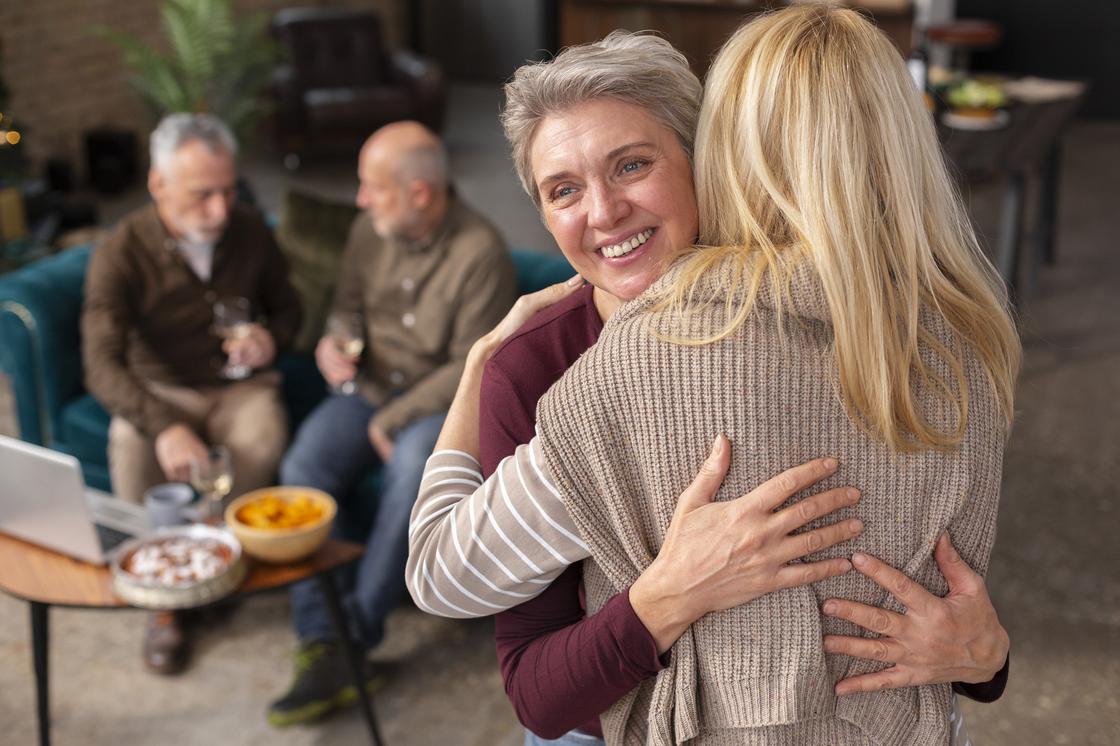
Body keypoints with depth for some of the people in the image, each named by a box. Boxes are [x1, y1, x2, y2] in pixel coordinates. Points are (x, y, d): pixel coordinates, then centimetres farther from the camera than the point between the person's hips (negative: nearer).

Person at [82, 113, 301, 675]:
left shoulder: (250, 233, -6)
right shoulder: (121, 254, -18)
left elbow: (287, 307, 12)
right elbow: (102, 365, -27)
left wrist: (271, 339, -14)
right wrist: (166, 427, -45)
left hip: (239, 386, 2)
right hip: (161, 391, -1)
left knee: (262, 439, -33)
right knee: (130, 445, -34)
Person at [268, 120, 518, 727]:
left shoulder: (480, 252, -17)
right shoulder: (370, 229, 1)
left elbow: (471, 367, -15)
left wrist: (394, 419, -17)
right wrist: (334, 344, -5)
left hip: (441, 399, -5)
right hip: (370, 386, 5)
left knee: (413, 471, -36)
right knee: (304, 464, -22)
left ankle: (356, 631, -23)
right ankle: (321, 646, -24)